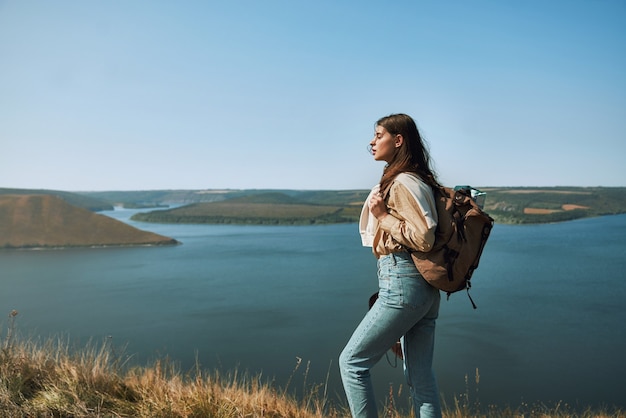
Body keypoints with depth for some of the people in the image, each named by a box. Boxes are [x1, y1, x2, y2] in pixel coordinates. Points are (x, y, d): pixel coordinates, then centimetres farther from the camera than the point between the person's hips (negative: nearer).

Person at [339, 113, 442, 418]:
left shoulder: (403, 182, -12)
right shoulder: (414, 179, 17)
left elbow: (424, 238, -21)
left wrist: (383, 216, -13)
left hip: (401, 283, -10)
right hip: (425, 289, 10)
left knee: (352, 362, 1)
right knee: (420, 376, 12)